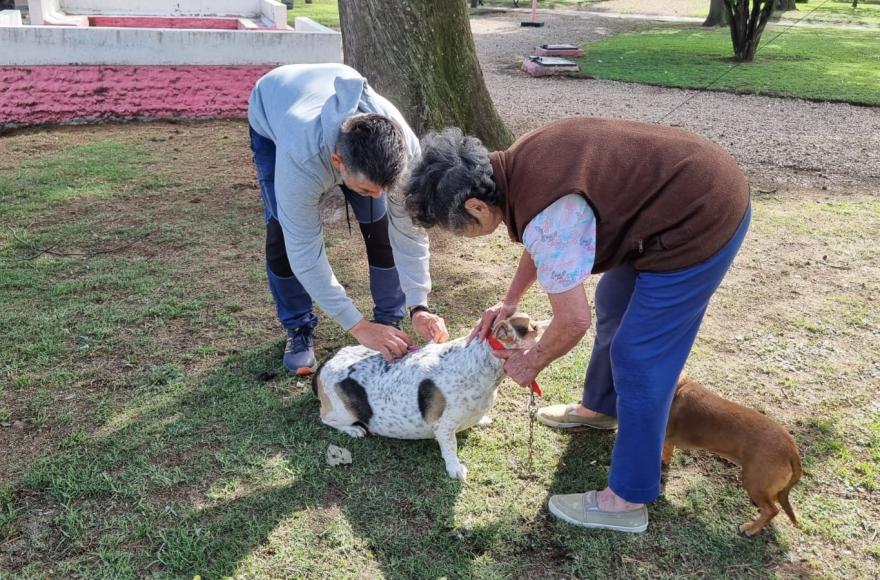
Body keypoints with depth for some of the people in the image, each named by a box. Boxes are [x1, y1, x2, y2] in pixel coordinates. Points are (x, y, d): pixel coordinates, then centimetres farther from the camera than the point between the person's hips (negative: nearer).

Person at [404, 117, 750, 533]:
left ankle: (626, 502, 10)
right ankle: (601, 407, 48)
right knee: (613, 306, 24)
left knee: (639, 359, -4)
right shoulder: (518, 165, -2)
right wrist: (509, 302, 15)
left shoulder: (544, 215, -30)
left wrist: (530, 363, -4)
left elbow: (573, 322, -22)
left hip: (702, 221, -10)